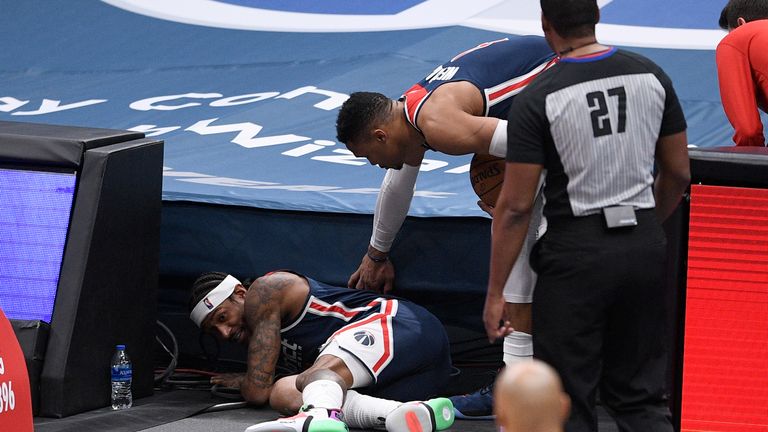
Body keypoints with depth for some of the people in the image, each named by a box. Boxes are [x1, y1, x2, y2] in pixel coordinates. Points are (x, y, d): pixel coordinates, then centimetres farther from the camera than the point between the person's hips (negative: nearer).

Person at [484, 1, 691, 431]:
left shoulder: (538, 99, -12)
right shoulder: (651, 76, 2)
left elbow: (516, 206, -11)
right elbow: (678, 174, 9)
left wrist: (495, 293, -4)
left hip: (576, 250, -4)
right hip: (645, 249, 4)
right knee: (642, 395, 13)